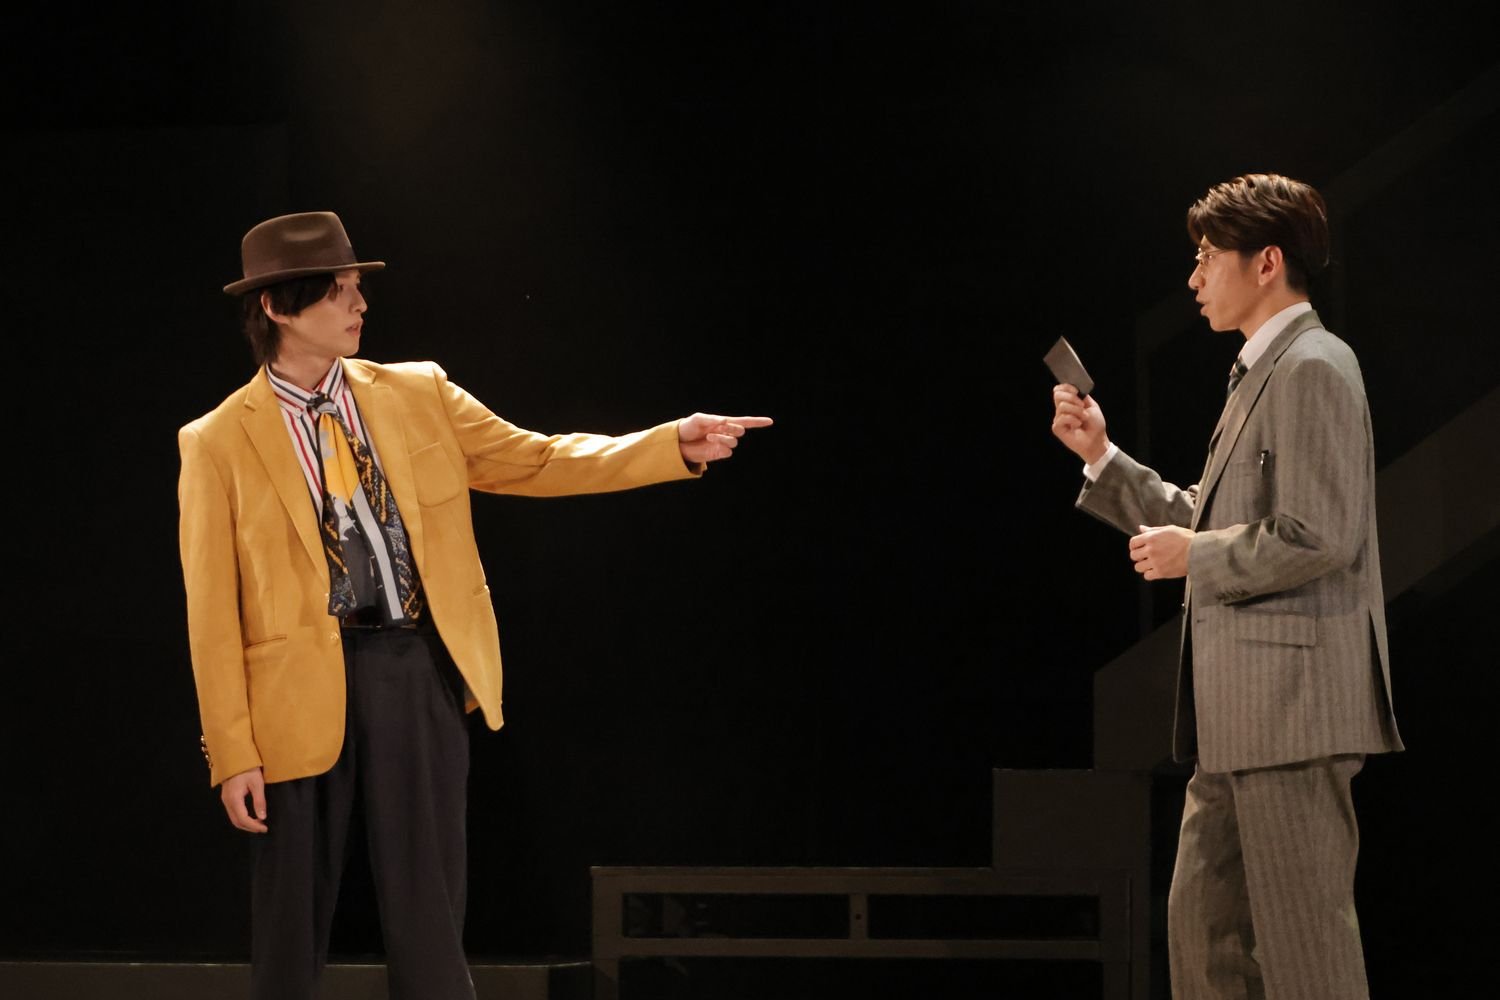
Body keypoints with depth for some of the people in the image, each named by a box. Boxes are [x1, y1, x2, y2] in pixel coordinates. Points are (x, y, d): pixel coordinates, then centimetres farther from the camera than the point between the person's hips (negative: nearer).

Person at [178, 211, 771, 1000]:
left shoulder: (416, 395, 8)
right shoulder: (218, 443, -2)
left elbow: (541, 462, 9)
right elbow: (213, 612, -3)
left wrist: (675, 446, -4)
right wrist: (233, 753, -7)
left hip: (419, 669, 3)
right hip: (304, 687, -2)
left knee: (428, 917, 6)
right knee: (292, 926, 6)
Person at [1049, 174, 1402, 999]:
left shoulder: (1313, 368, -12)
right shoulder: (1262, 374, 19)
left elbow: (1318, 536, -21)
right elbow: (1213, 524, 24)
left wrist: (1195, 557, -10)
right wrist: (1102, 458, 16)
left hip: (1293, 697, -10)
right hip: (1239, 713, 10)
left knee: (1302, 933, -7)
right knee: (1203, 923, 11)